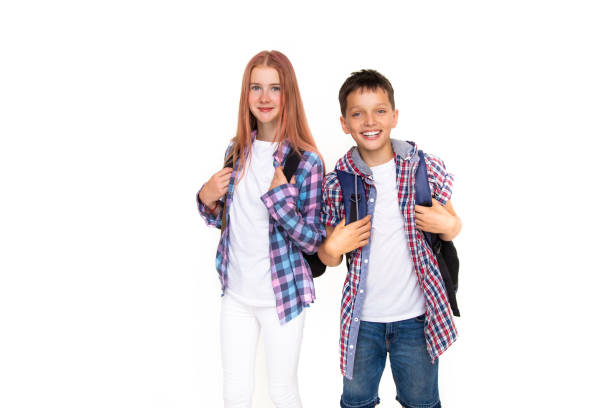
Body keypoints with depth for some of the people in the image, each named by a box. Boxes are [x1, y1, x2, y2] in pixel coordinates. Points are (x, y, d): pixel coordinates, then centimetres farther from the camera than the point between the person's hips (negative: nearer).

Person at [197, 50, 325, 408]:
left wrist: (280, 195, -25)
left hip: (282, 296, -4)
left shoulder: (306, 161, -13)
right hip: (236, 294, 4)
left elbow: (315, 241, -13)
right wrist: (207, 198, -8)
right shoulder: (237, 152, 2)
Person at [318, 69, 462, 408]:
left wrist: (450, 225, -13)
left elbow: (449, 225, 8)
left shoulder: (427, 169, -7)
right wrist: (334, 247, -17)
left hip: (415, 316, 0)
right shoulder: (337, 183, -5)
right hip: (362, 316, 1)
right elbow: (327, 258, 5)